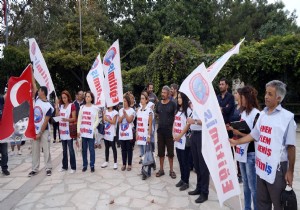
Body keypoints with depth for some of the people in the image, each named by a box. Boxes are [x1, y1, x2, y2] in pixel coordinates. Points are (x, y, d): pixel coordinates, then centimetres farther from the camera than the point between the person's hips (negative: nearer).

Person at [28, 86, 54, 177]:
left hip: (44, 131, -6)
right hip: (34, 130, 6)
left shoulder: (48, 106, -15)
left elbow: (46, 121, -15)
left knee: (46, 150, 2)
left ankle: (48, 168, 10)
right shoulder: (37, 100, 3)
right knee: (35, 150, 9)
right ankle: (34, 169, 17)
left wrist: (40, 133, -14)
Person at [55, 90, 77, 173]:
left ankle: (73, 167, 5)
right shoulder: (61, 106, 13)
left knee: (70, 149, -2)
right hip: (62, 130, 6)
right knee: (64, 149, 14)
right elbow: (57, 116, 12)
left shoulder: (72, 105, -6)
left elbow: (74, 118, -9)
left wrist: (67, 119, -26)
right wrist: (56, 107, 3)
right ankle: (64, 166, 23)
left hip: (68, 130, -6)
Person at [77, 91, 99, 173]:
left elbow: (97, 120, -1)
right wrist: (78, 130, 2)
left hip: (91, 131, -3)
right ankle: (84, 165, 19)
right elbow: (79, 119, 8)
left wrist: (93, 129, -12)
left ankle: (92, 165, 10)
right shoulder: (82, 107, 10)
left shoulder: (94, 108, 1)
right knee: (84, 149, 9)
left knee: (91, 149, 1)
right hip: (83, 131, 3)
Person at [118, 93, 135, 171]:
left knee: (129, 149, 3)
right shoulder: (120, 110, 10)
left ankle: (129, 164, 12)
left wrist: (125, 113, -17)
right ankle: (124, 164, 18)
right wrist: (123, 115, -12)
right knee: (123, 149, 10)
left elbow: (129, 120, -11)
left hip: (129, 133, -4)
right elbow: (119, 121, 3)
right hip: (121, 132, 4)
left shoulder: (131, 110, -3)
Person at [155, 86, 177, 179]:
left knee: (170, 151, 6)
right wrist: (162, 122, 6)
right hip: (160, 130, 4)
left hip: (169, 130, -4)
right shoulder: (159, 104, 6)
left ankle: (171, 170, 18)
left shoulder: (172, 104, -6)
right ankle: (161, 169, 21)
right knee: (160, 151, 10)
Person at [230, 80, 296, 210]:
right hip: (261, 165, 6)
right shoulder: (262, 114, 6)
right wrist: (236, 142, 12)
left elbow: (291, 146, -10)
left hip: (277, 167, -5)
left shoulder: (287, 117, -11)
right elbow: (254, 135, 13)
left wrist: (290, 171, -9)